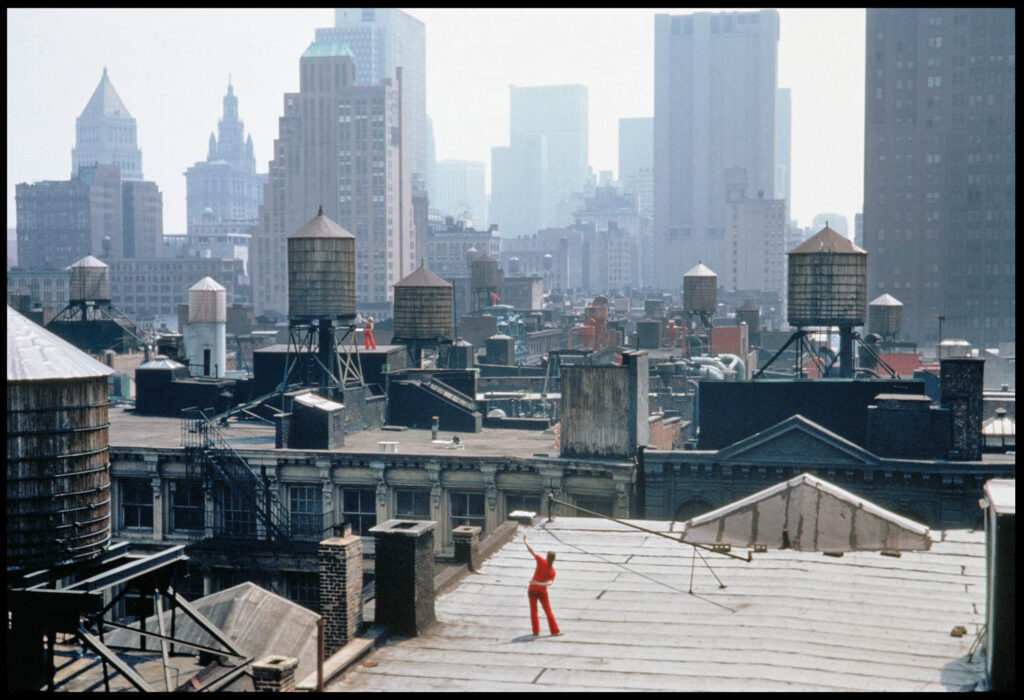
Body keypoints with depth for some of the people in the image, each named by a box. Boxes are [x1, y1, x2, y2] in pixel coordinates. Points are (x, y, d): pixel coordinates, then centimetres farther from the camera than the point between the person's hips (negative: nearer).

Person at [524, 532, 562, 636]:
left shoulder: (542, 561, -11)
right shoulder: (553, 571, -4)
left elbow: (531, 551, -16)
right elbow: (550, 582, -20)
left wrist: (524, 540, -13)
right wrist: (539, 584, -28)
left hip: (533, 589, -1)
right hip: (542, 591, 1)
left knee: (533, 610, 11)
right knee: (548, 611, 11)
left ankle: (536, 631, 10)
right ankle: (555, 631, 12)